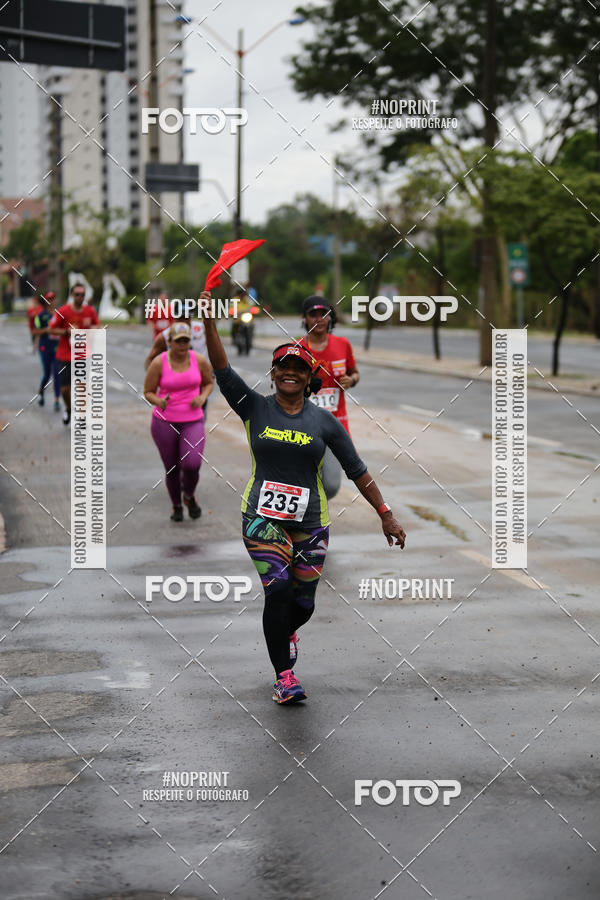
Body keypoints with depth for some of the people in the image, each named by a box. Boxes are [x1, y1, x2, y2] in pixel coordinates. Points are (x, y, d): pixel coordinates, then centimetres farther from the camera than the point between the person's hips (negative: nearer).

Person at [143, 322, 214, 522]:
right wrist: (158, 402, -22)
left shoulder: (200, 360, -3)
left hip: (193, 422, 0)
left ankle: (189, 496, 15)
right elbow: (148, 392, 0)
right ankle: (176, 505, 34)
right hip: (164, 422, 0)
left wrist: (202, 397, -7)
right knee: (172, 468, 6)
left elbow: (209, 383, 14)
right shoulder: (159, 363, -8)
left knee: (192, 464, -18)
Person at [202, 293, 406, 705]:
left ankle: (285, 633, 43)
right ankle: (284, 675, -2)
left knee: (303, 603, 6)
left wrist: (386, 513, 2)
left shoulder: (324, 420, 3)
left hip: (310, 521, 2)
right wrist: (210, 322, -21)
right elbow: (222, 370, -10)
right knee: (278, 591, -16)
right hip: (263, 517, -2)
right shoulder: (255, 409, 1)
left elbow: (357, 469, 5)